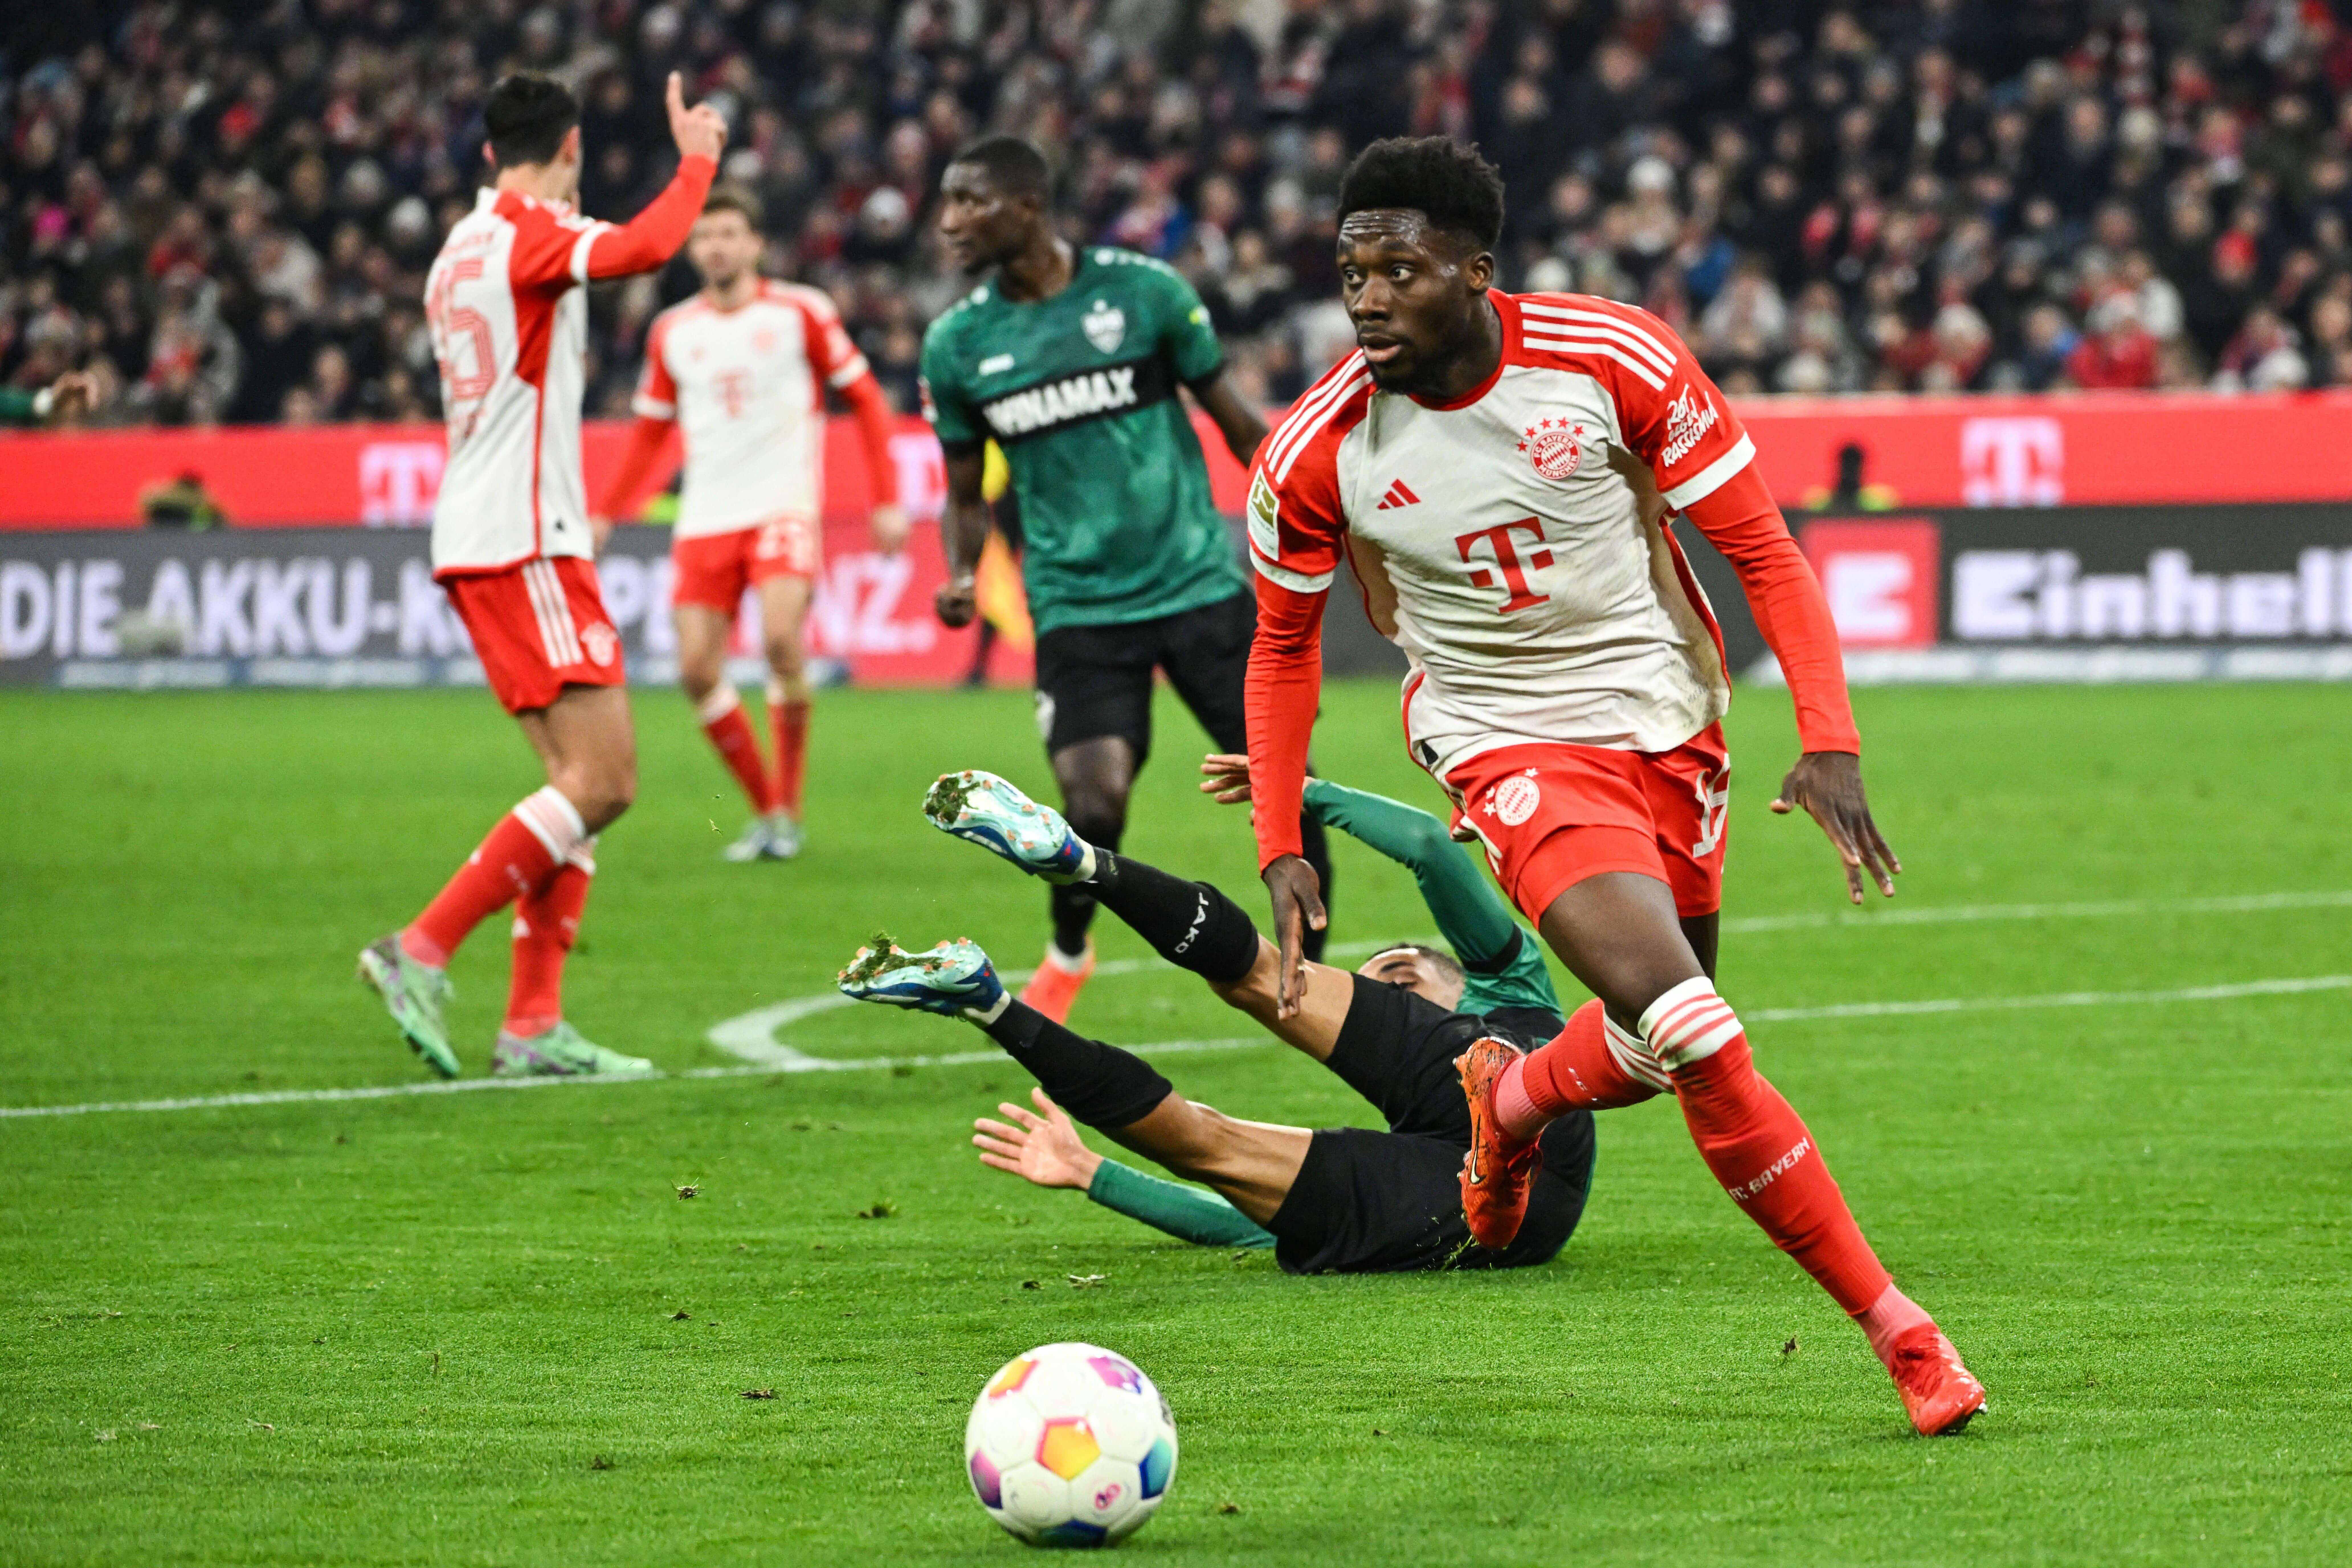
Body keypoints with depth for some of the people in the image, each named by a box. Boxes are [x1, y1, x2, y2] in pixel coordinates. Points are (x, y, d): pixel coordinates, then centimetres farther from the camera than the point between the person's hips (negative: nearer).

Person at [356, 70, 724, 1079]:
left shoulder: (463, 246, 19)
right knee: (601, 780, -12)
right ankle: (422, 951, -15)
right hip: (522, 544, -10)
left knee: (588, 780, 8)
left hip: (480, 542, 10)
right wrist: (697, 159, -14)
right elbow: (650, 246, -28)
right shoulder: (530, 233, -10)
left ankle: (533, 1024, 3)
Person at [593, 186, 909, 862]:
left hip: (784, 507, -4)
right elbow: (651, 431, 21)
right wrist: (606, 514, 12)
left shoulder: (800, 313, 1)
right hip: (705, 520, 4)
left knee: (781, 640, -24)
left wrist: (887, 500, -2)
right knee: (698, 672, -7)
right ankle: (764, 812, 10)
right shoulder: (673, 333, 10)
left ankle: (789, 810, -11)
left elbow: (867, 400, 5)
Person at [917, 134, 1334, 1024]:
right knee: (1093, 805, -15)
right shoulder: (956, 346, 2)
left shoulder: (1143, 290, -5)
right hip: (1077, 606, 0)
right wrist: (962, 578, -5)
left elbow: (1232, 420, 4)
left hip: (1197, 582, 0)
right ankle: (1068, 954, 14)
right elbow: (966, 493, 13)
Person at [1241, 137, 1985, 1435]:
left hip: (1670, 727, 2)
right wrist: (1279, 846, 0)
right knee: (1685, 1028, -22)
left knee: (1652, 1055, 12)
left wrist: (1828, 742, -16)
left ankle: (1510, 1098, 50)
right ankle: (1894, 1325, -12)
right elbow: (1283, 647, 5)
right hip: (1514, 750, -2)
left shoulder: (1616, 362, -16)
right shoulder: (1317, 454, -13)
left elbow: (1762, 551, -7)